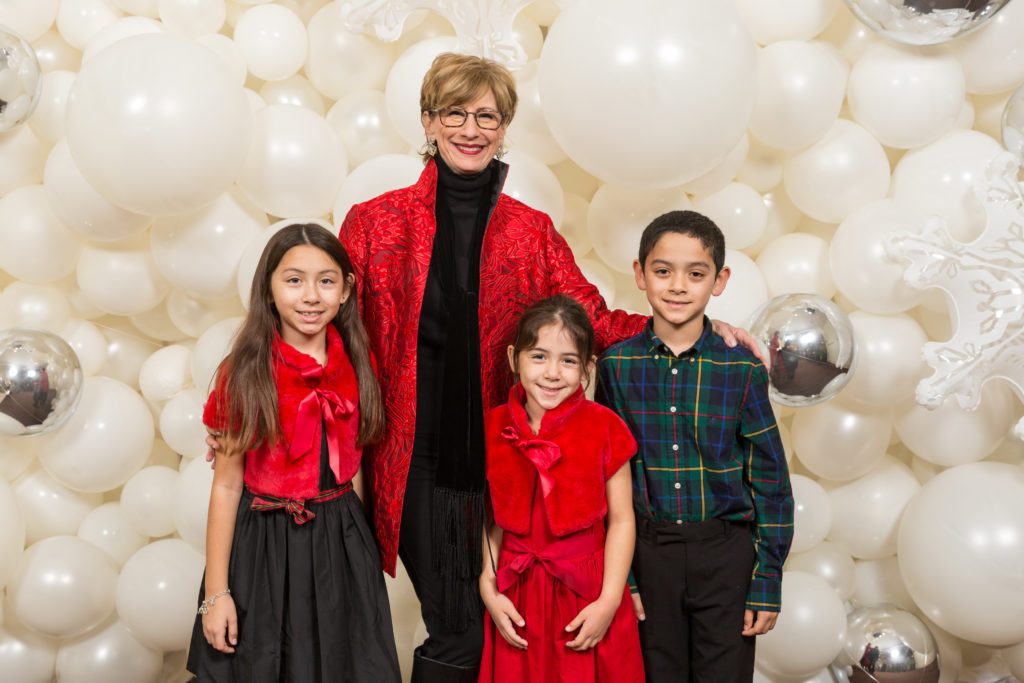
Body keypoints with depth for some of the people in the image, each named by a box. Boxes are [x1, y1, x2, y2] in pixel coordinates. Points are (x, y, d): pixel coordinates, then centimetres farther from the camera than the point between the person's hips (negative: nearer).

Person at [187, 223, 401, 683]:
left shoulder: (356, 365, -1)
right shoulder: (246, 372, -11)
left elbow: (352, 467, 8)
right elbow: (227, 485, -10)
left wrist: (357, 542, 12)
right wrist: (215, 593, -9)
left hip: (341, 541, 3)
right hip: (263, 545, -3)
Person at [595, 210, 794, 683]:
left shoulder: (741, 369, -5)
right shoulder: (617, 365, -3)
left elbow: (769, 480, -1)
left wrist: (767, 582, -3)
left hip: (727, 554, -1)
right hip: (648, 553, 1)